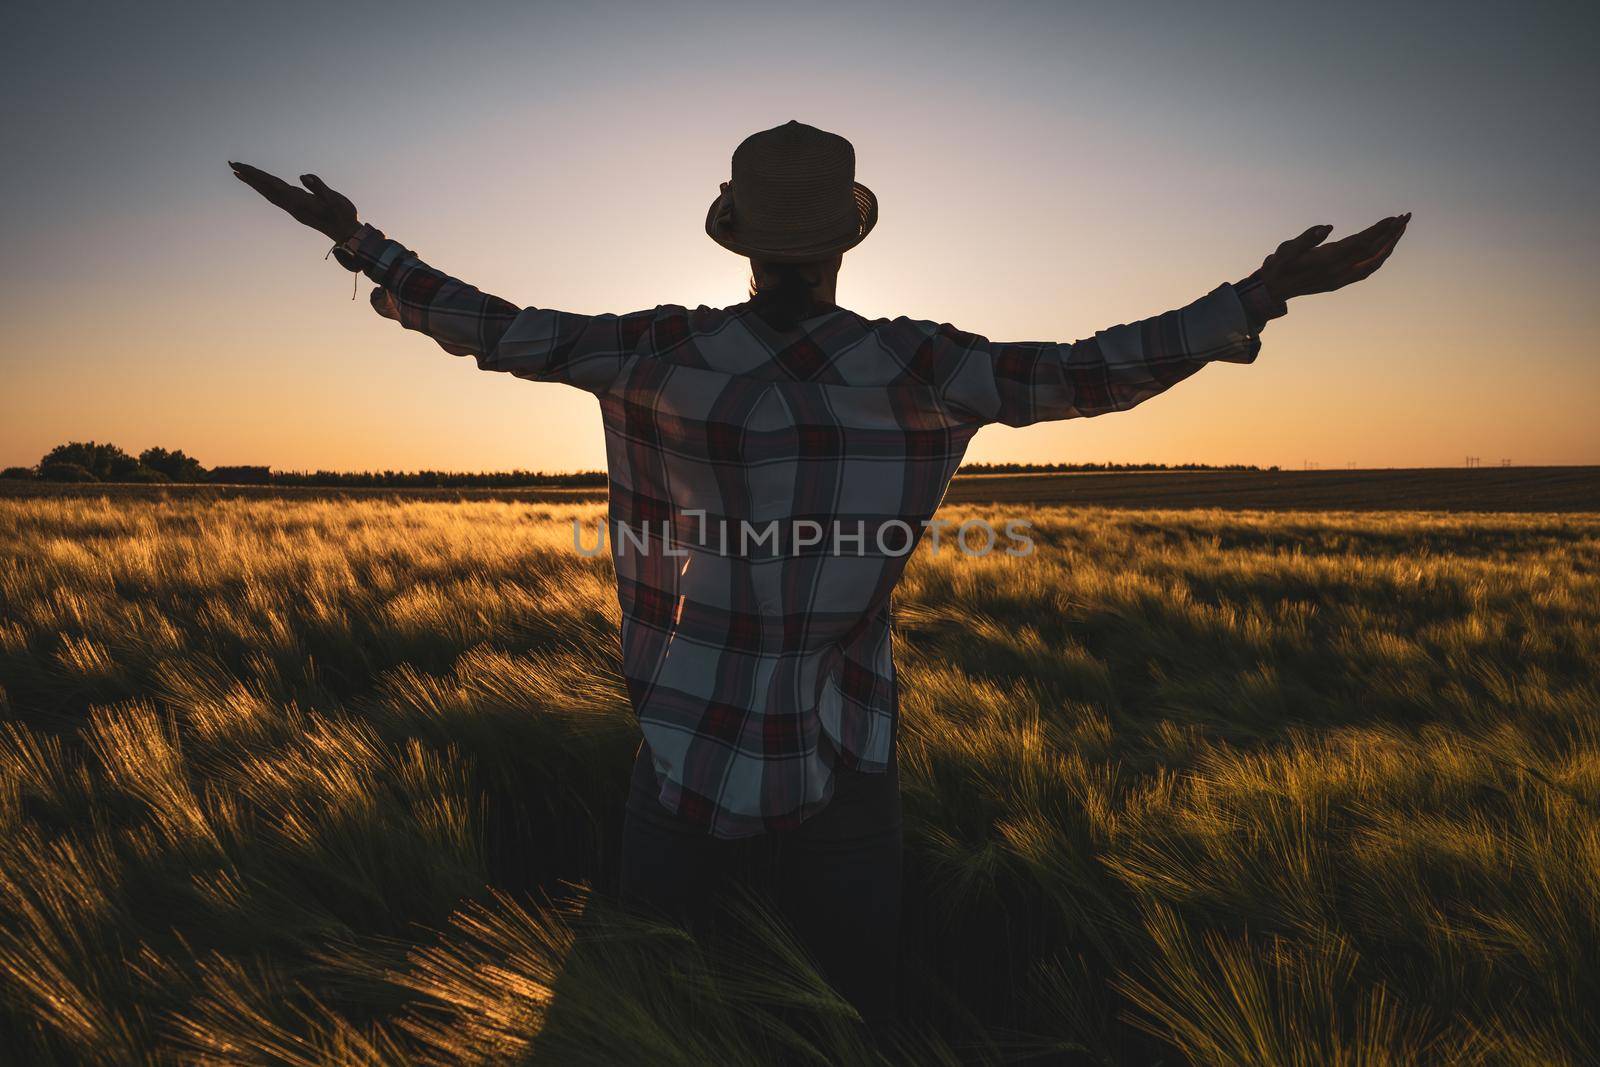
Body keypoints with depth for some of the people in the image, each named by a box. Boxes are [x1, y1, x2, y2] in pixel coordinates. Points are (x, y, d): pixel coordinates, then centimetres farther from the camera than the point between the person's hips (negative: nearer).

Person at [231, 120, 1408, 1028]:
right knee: (856, 1005, 19)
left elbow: (488, 329, -3)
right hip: (846, 745, 0)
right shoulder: (915, 365, -12)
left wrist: (356, 239, 11)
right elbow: (1094, 373, -11)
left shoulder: (666, 350, -10)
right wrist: (1264, 293, -1)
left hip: (694, 728, 0)